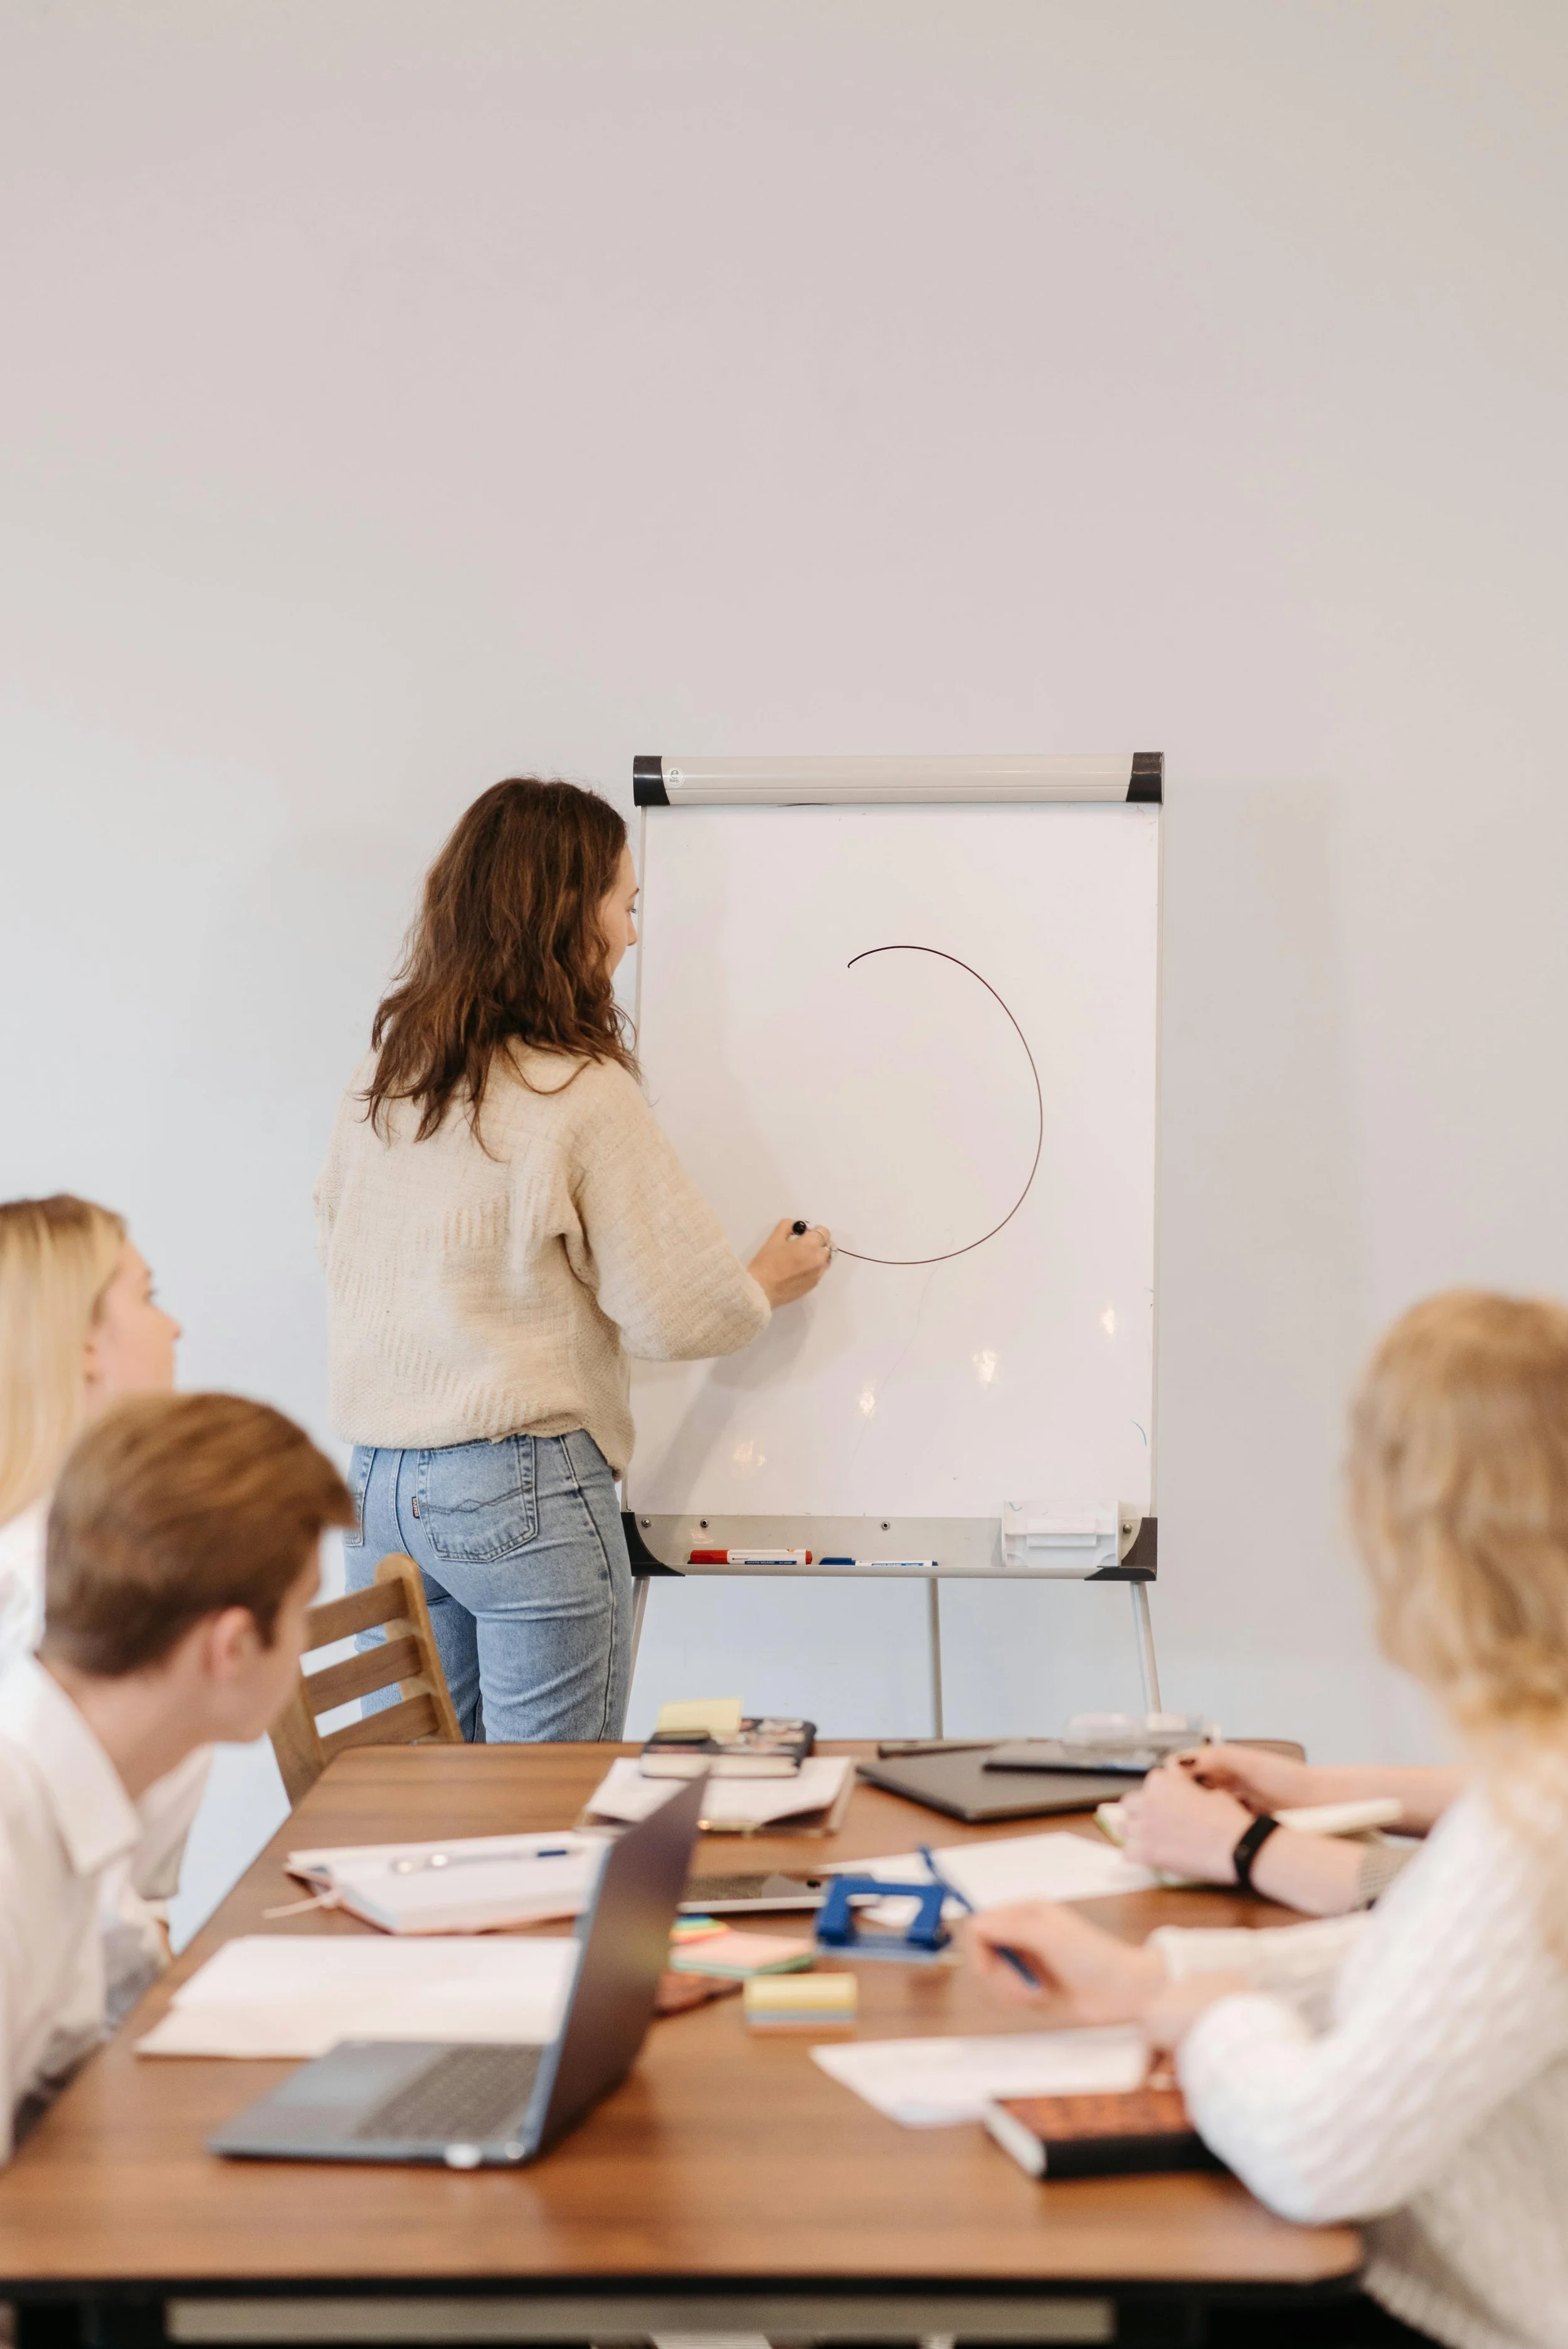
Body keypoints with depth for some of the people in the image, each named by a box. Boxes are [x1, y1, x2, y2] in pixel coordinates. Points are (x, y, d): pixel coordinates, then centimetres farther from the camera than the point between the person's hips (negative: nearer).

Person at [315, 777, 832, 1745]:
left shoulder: (383, 1073, 6)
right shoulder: (585, 1095, -12)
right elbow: (676, 1312, -8)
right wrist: (767, 1286, 13)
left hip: (378, 1483, 7)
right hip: (526, 1490, -6)